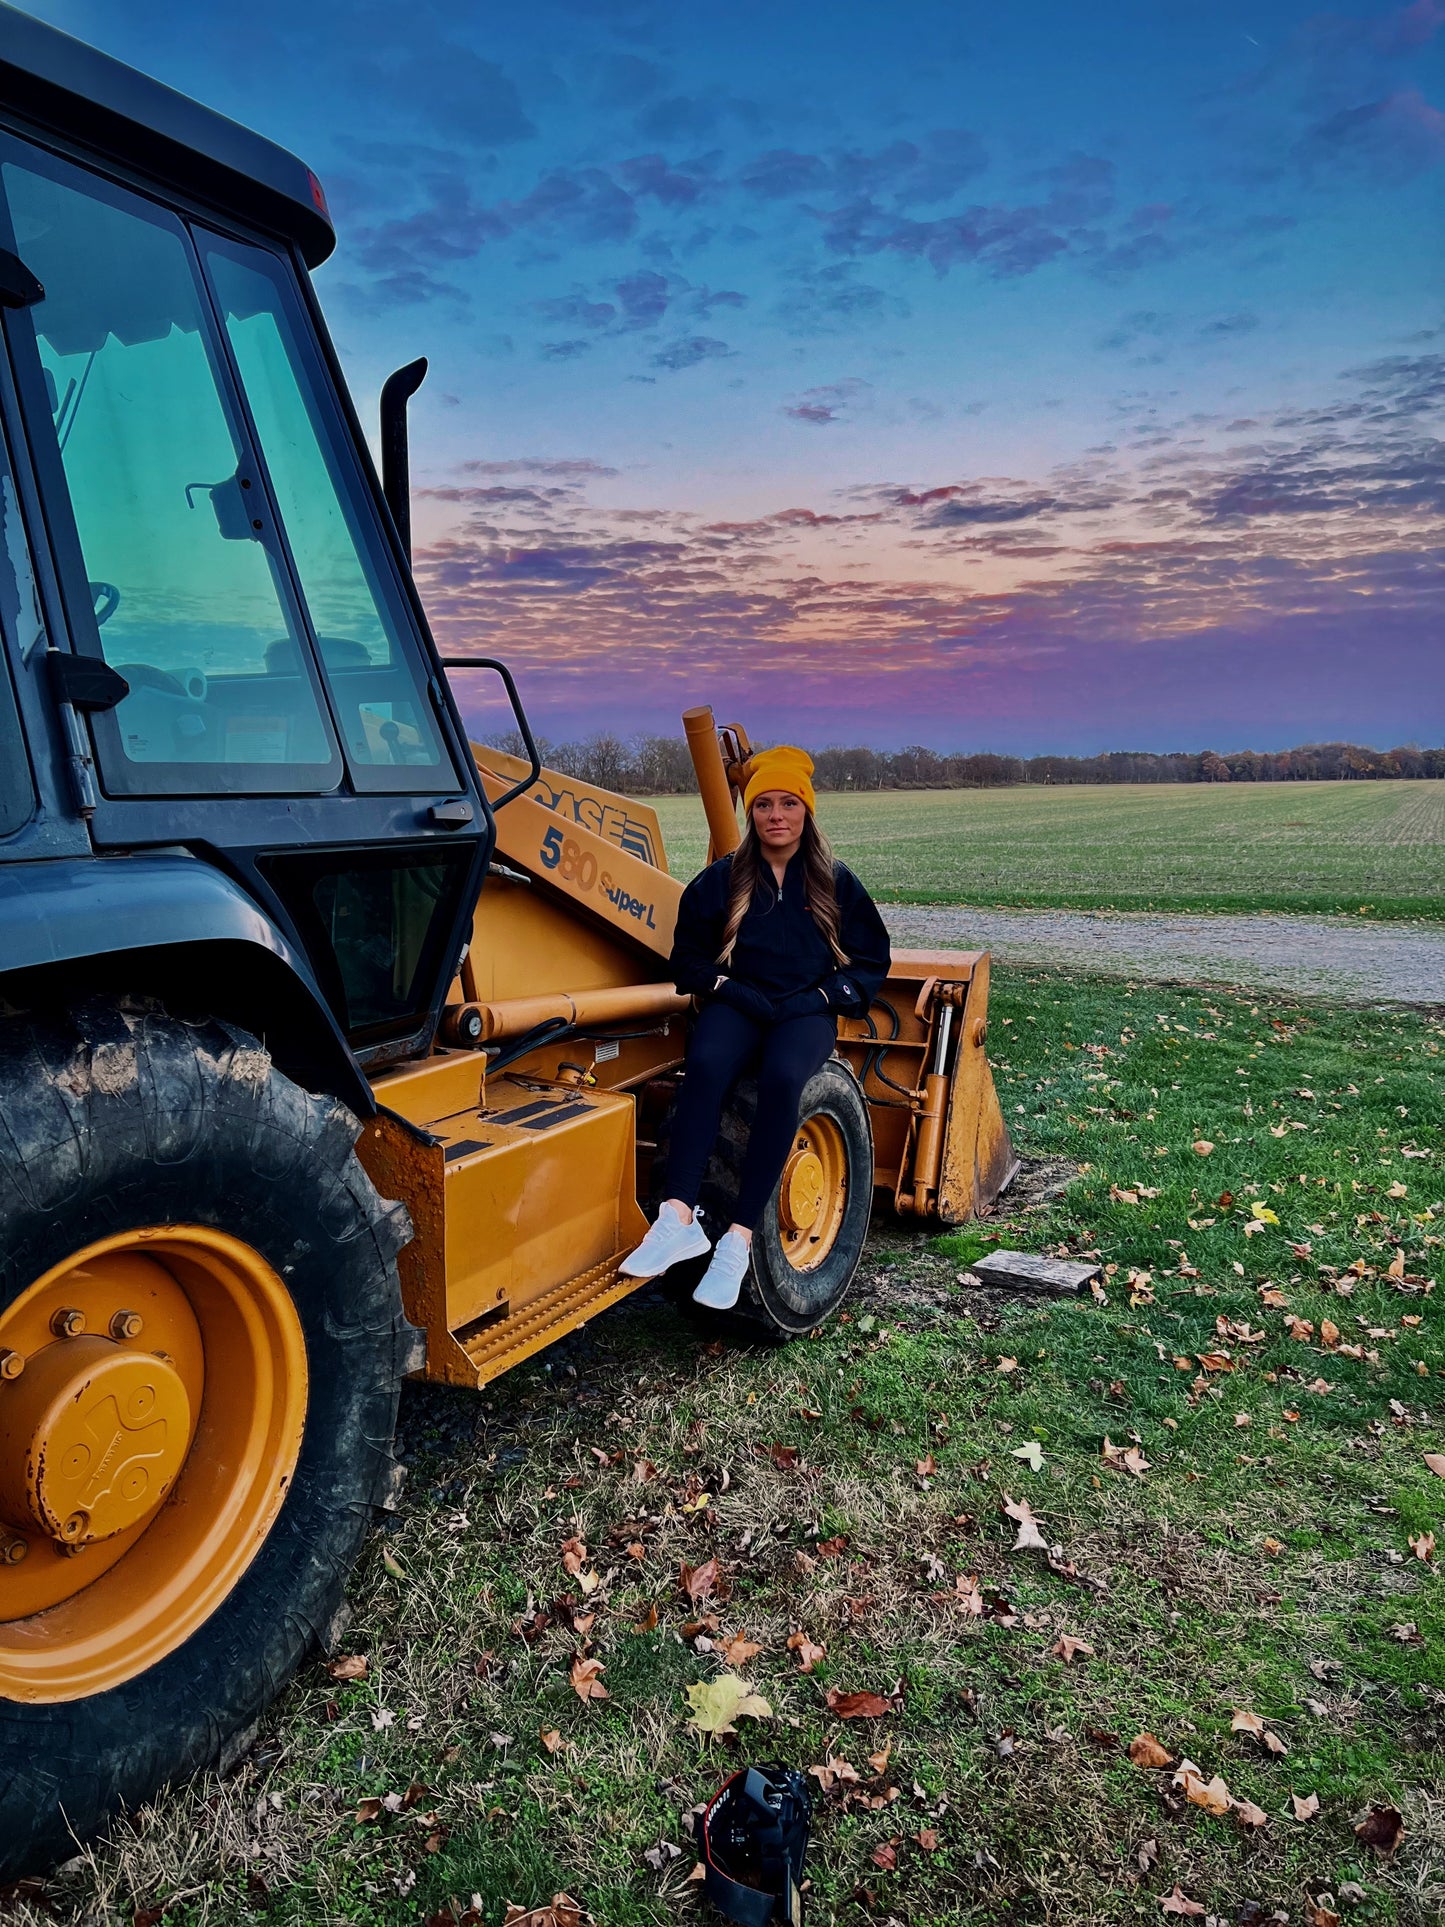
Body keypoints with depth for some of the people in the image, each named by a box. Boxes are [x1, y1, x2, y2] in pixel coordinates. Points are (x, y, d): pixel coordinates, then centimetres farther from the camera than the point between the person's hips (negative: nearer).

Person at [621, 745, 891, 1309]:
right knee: (705, 1063, -35)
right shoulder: (721, 880, 10)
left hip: (807, 1012, -1)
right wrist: (730, 989, -6)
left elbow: (870, 962, 11)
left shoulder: (835, 883, 10)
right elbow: (687, 958, 12)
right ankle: (679, 1219, -42)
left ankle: (739, 1238, -37)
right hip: (738, 1005, 1)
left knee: (781, 1077, -36)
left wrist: (820, 997, -6)